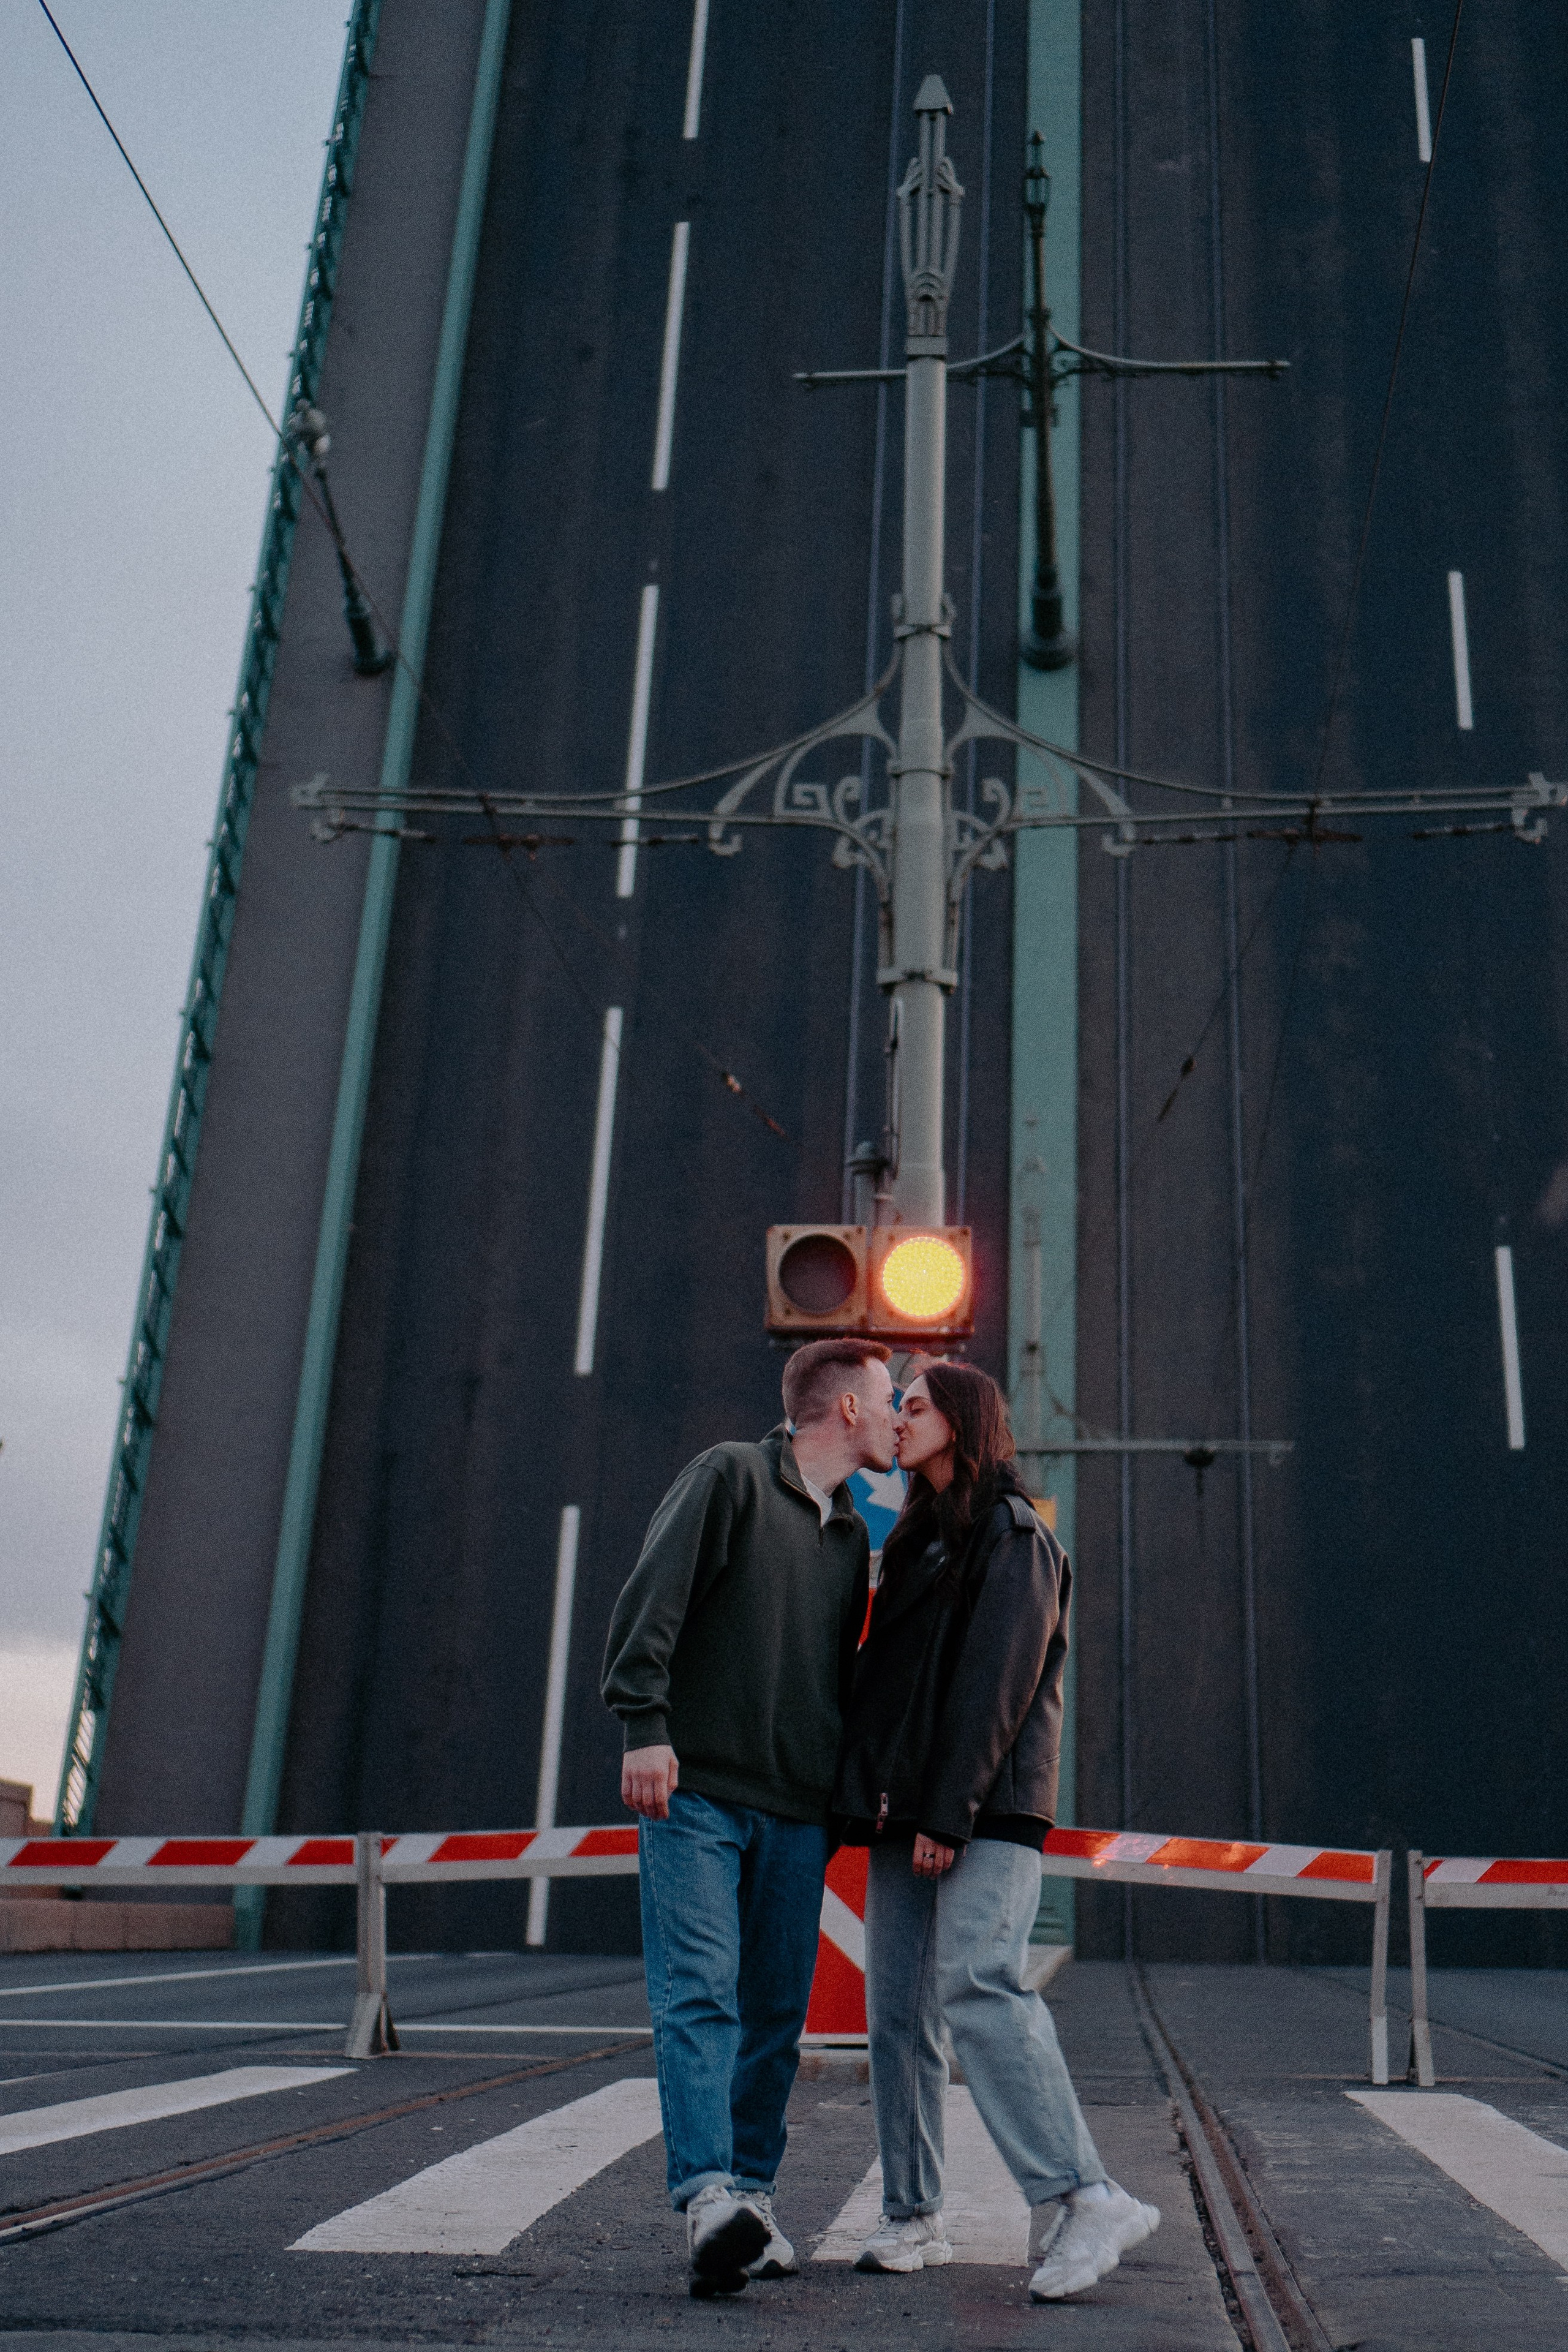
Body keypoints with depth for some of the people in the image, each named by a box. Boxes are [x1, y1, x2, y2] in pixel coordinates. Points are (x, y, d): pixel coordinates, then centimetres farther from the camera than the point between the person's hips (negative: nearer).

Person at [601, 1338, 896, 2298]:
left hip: (797, 1814, 6)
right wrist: (646, 1725, -20)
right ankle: (709, 2198, -20)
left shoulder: (852, 1536, 19)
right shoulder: (730, 1478, -2)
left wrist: (846, 1792, 20)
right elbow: (653, 1599, -11)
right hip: (697, 1792, -6)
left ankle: (751, 2196, 16)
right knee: (700, 1994, -14)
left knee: (777, 2012, 7)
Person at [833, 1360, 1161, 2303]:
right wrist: (869, 1795, 11)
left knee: (978, 1985, -20)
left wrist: (949, 1810, -18)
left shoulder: (1014, 1535, -3)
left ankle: (1082, 2200, -18)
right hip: (904, 1813, 8)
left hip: (985, 1811, -8)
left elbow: (994, 1681, -13)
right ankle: (915, 2219, 13)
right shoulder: (919, 1538, 23)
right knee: (899, 2011, 6)